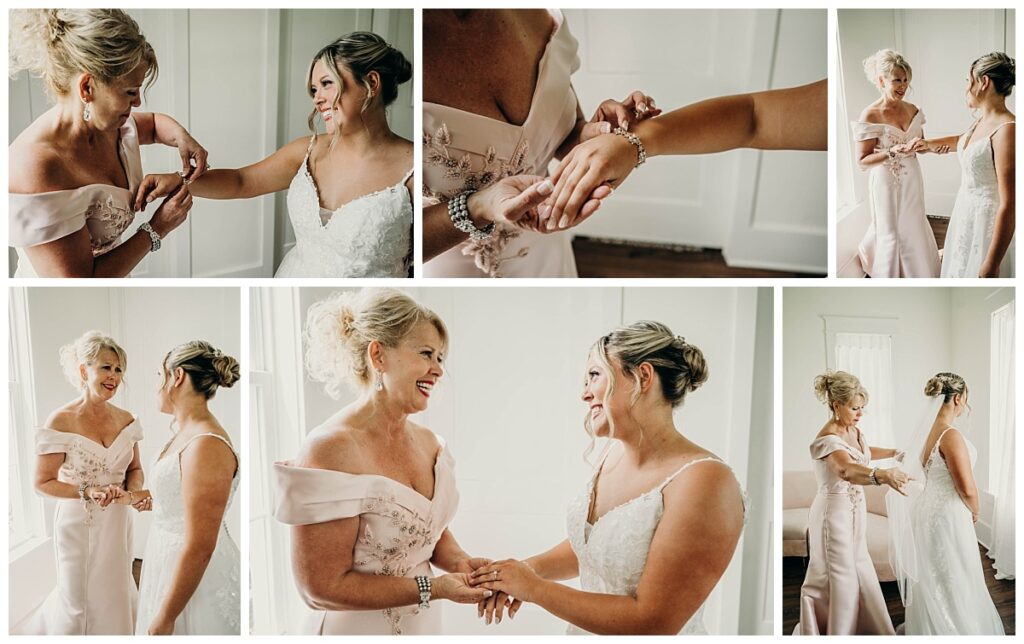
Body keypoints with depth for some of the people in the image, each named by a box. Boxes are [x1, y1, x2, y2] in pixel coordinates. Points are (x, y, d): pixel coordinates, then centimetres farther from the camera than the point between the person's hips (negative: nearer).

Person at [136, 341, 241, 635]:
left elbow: (199, 547, -26)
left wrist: (165, 617, -21)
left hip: (195, 578, -9)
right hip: (170, 563, 9)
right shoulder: (185, 433, 4)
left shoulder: (206, 446, -27)